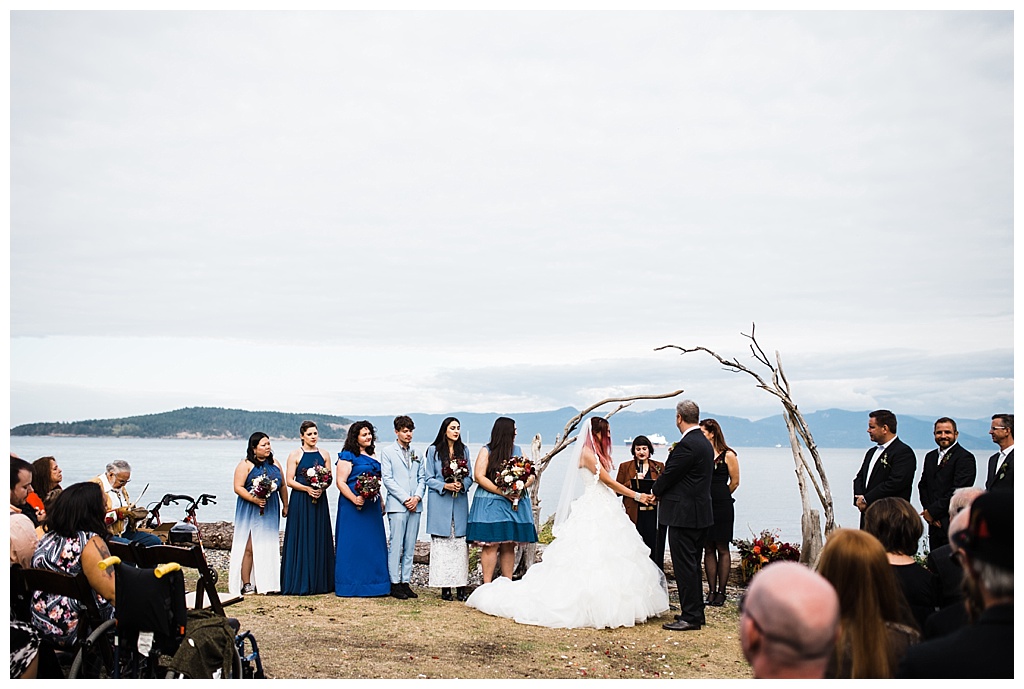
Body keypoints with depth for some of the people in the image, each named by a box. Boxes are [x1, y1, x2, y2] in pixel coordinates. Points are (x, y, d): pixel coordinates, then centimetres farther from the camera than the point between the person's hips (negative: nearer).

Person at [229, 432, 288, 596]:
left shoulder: (275, 464, 12)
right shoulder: (245, 465, -6)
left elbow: (283, 486, 18)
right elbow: (238, 487, -12)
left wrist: (285, 506, 15)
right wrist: (253, 499, -23)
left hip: (271, 511, 5)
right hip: (250, 512, -5)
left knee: (267, 547, 6)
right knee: (249, 547, -7)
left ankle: (264, 583, 11)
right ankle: (246, 584, -2)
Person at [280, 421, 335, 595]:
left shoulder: (324, 454, 10)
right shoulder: (295, 455, 0)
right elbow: (289, 481, -5)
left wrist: (322, 488, -11)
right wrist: (307, 489, -17)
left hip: (320, 500, 3)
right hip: (300, 502, -3)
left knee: (320, 540, 4)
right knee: (301, 540, -3)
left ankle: (319, 582, 11)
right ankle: (299, 584, 2)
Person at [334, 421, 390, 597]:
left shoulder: (372, 455, 16)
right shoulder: (347, 456, -7)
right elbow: (340, 482, -13)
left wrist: (381, 502, 17)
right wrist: (354, 499, -23)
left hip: (372, 506, 8)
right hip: (353, 506, -8)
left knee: (373, 543, 8)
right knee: (353, 543, -4)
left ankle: (371, 582, 16)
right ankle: (352, 586, 2)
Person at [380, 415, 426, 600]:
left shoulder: (416, 453, 16)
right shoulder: (387, 452, 3)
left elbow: (422, 478, 13)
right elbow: (387, 479, -5)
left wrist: (417, 497, -5)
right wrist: (405, 499, -10)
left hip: (415, 506, 4)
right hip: (397, 505, -4)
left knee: (410, 547, 6)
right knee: (396, 546, -5)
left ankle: (406, 582, 11)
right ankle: (395, 584, 1)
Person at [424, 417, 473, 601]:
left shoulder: (464, 450, 12)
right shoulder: (434, 450, 3)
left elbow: (470, 477, 12)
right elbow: (429, 479, 1)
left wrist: (462, 485, -9)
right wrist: (445, 486, -15)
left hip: (460, 503, 3)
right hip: (440, 502, -3)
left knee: (460, 543, -1)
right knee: (441, 544, -3)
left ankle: (461, 587, 1)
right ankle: (445, 588, 0)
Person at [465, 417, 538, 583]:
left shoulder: (518, 450, 15)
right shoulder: (486, 451, 1)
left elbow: (532, 475, 12)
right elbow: (479, 476, -9)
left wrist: (521, 488, -10)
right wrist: (503, 492, -17)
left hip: (515, 503, 4)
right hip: (491, 504, -4)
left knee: (509, 546, 5)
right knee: (491, 545, -9)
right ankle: (487, 585, -6)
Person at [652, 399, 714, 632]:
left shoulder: (687, 445, -19)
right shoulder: (705, 443, 12)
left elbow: (669, 475, -15)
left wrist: (655, 491, 4)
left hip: (684, 515, -10)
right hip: (700, 513, 10)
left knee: (685, 566, -4)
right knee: (693, 565, 17)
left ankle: (690, 617, 0)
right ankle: (696, 612, 25)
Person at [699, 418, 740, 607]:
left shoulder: (728, 455, -2)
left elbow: (735, 482, 4)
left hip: (722, 507, -3)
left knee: (722, 549, 2)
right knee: (708, 550, 6)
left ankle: (721, 592, 7)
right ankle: (711, 591, 11)